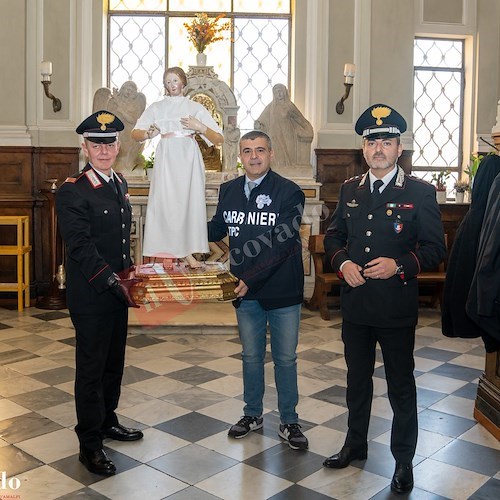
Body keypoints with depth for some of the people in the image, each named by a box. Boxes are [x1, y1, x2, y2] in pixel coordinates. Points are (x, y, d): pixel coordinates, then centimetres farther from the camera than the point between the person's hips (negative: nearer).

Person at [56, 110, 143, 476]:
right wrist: (114, 281, -25)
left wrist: (128, 274, 13)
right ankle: (90, 444, 16)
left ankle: (107, 421, 37)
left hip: (118, 290, 8)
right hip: (90, 295, -8)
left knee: (114, 361, 18)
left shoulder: (119, 184, 11)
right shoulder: (72, 191, -15)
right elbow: (81, 247, -21)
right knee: (91, 367, 2)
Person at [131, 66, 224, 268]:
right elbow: (135, 133, 9)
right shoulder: (156, 107, 15)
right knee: (164, 201, -6)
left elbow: (219, 139, 5)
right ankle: (165, 253, -2)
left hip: (188, 159, 0)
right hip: (166, 158, 0)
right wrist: (148, 134, -12)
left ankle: (188, 252, 1)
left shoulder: (196, 107, 12)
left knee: (190, 201, -4)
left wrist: (200, 127, -12)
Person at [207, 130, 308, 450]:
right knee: (251, 355, 17)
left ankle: (289, 421, 25)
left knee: (285, 358, 9)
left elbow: (282, 244, -20)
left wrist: (250, 278, -25)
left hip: (282, 291, -4)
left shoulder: (289, 192, -12)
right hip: (246, 291, 4)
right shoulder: (229, 191, 4)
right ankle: (253, 414, 34)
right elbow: (216, 230, 13)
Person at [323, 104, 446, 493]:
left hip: (397, 308, -4)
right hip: (355, 304, 4)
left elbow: (435, 248, -6)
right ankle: (356, 444, 38)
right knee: (357, 379, 19)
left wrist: (399, 265, -22)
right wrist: (342, 262, -6)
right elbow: (334, 235, 14)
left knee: (401, 386, 8)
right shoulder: (350, 190, 7)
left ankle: (404, 461, 26)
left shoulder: (420, 192, -6)